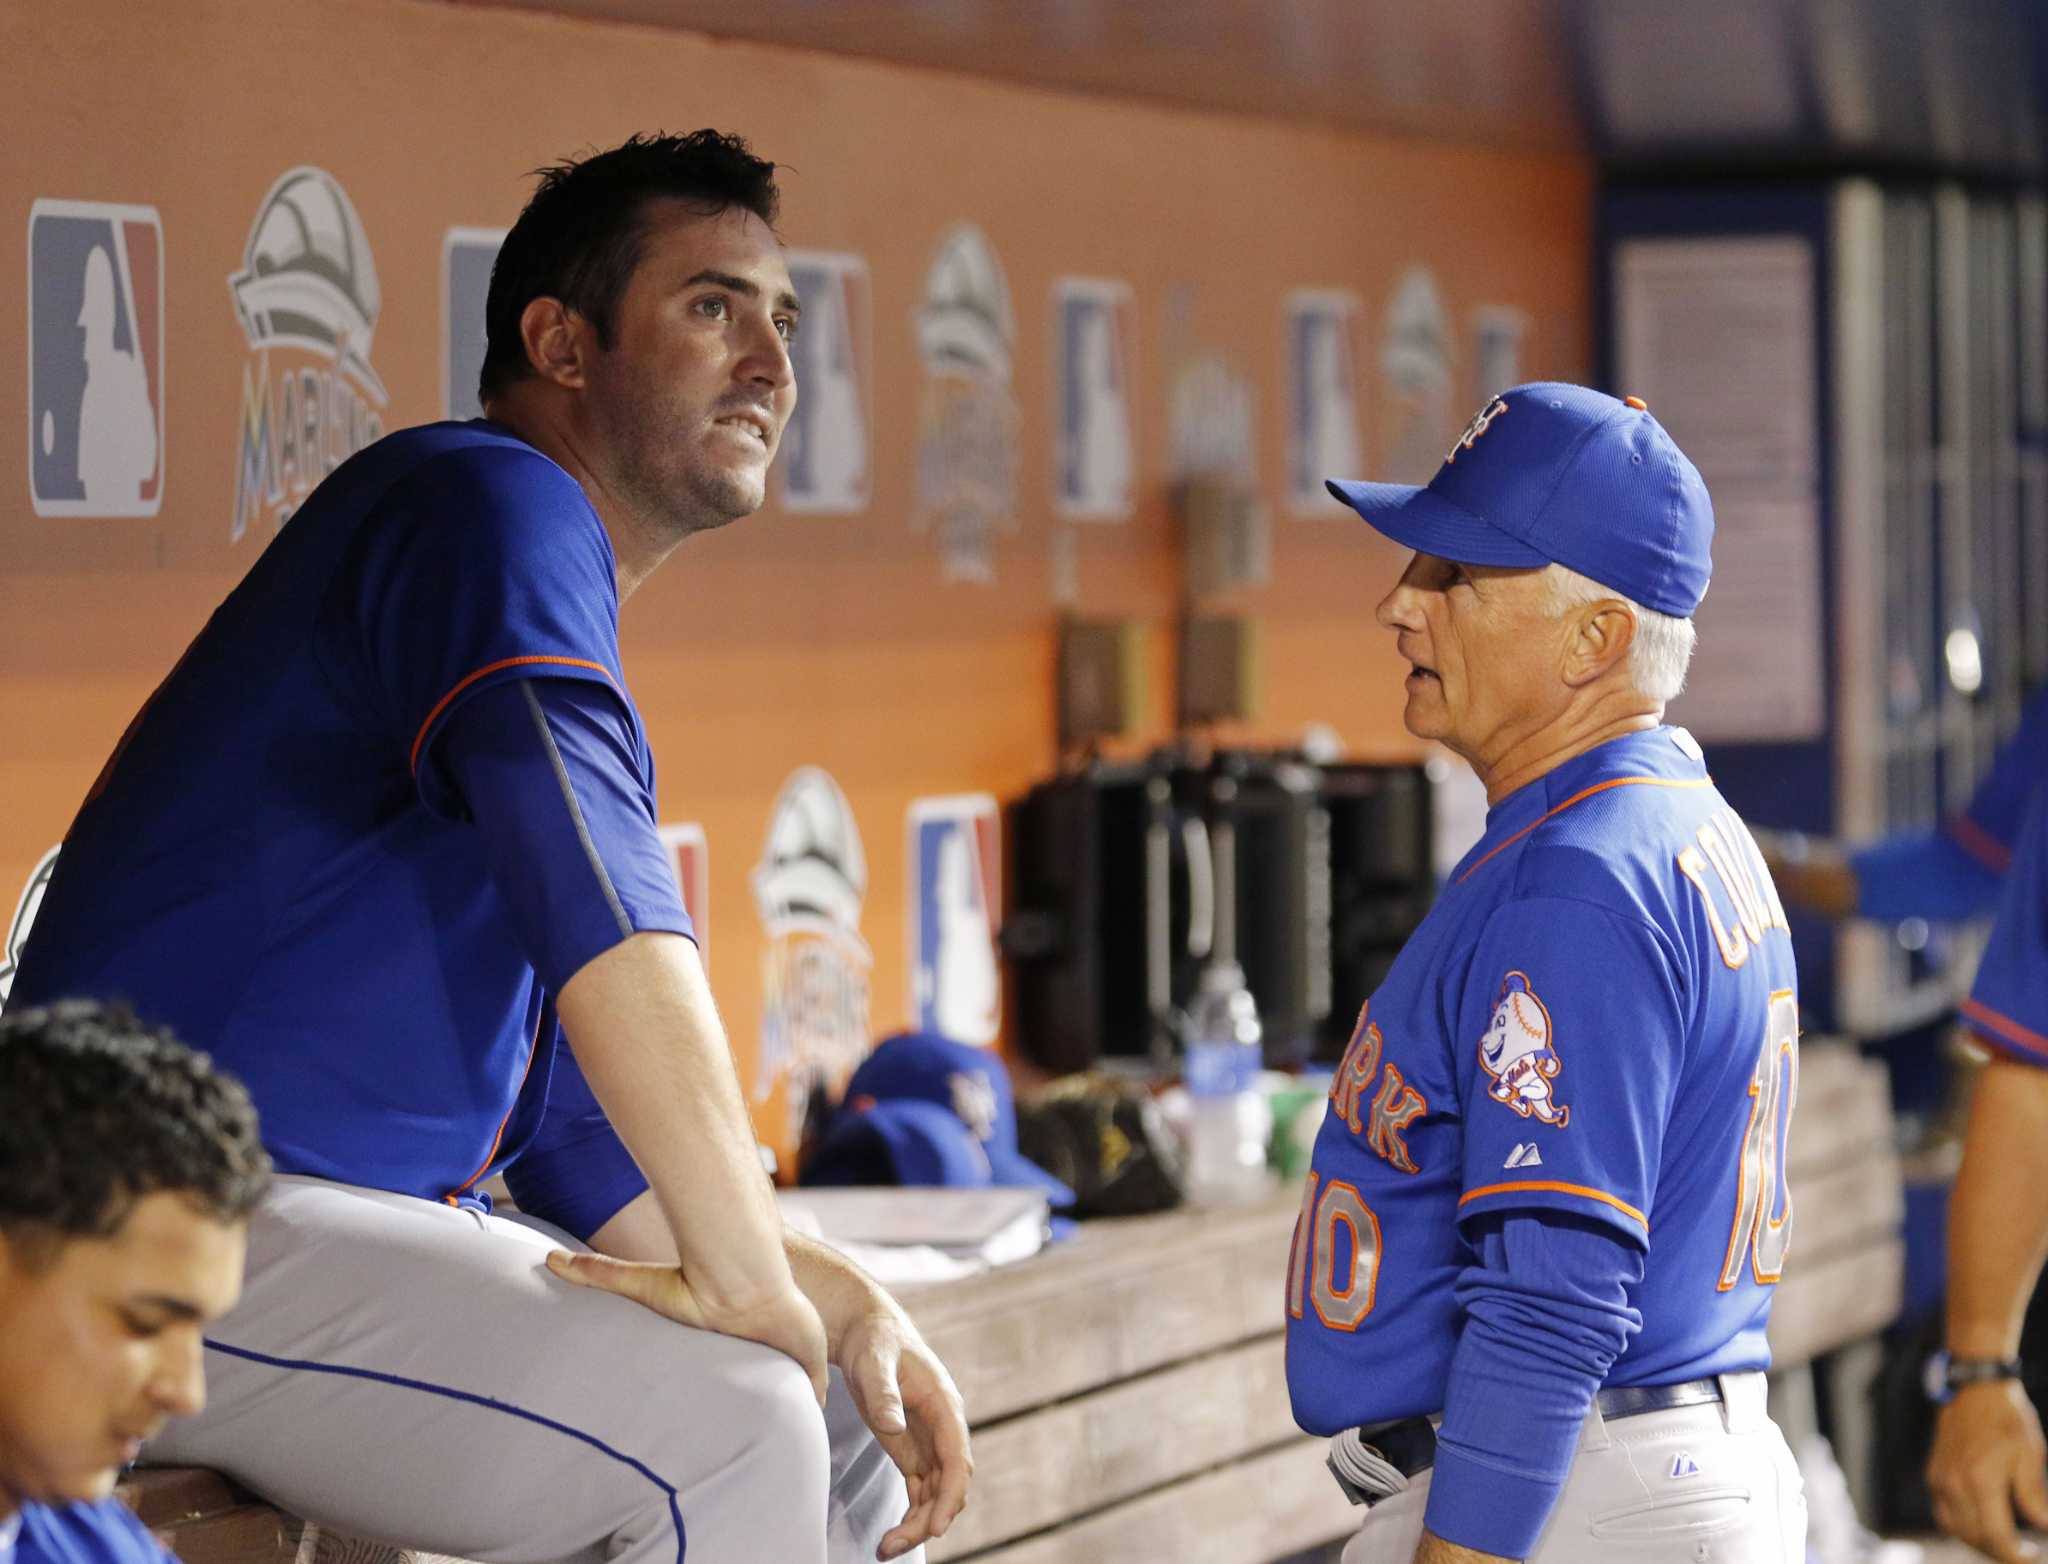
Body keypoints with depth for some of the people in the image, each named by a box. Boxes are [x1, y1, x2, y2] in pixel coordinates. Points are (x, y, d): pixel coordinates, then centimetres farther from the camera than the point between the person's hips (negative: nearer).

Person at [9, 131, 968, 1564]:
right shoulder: (487, 501, -8)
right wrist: (749, 1277, -22)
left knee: (850, 1422, 9)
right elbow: (601, 915, -24)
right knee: (723, 1426, -25)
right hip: (187, 1223, -10)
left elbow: (580, 1129, 22)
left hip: (387, 1228, 11)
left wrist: (837, 1302, 7)